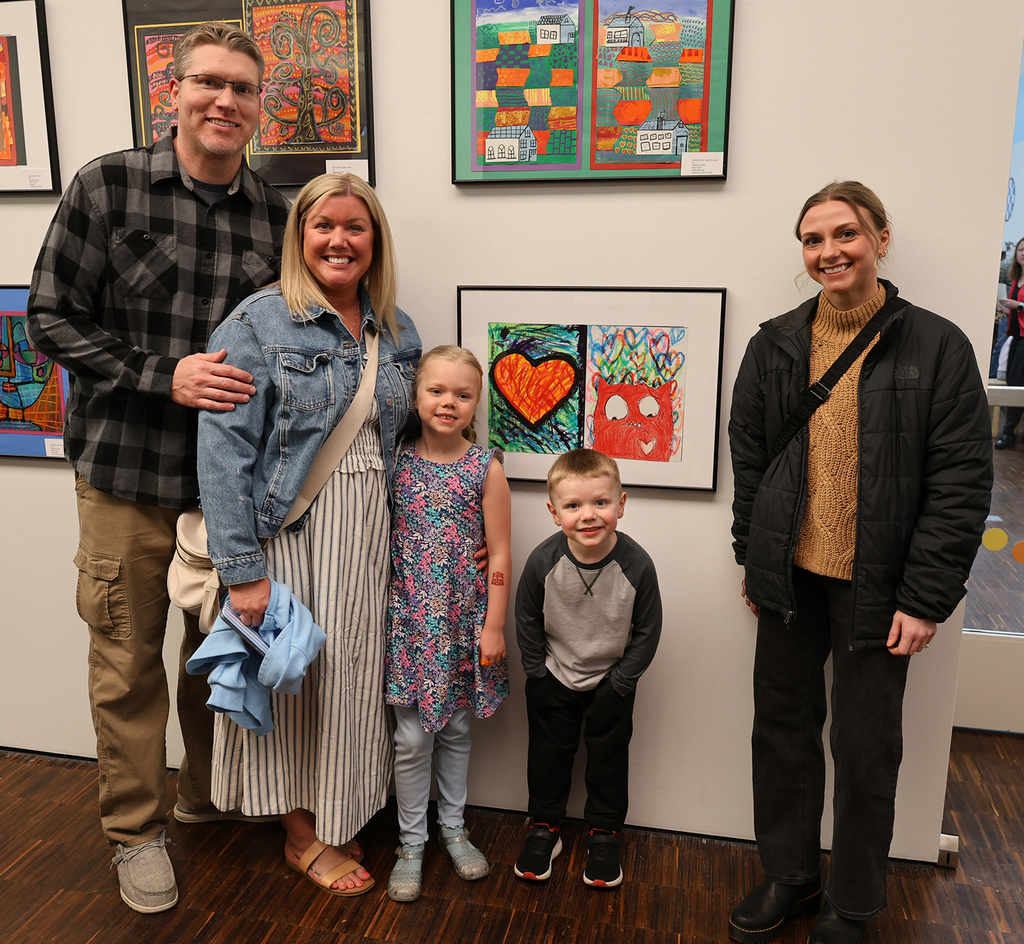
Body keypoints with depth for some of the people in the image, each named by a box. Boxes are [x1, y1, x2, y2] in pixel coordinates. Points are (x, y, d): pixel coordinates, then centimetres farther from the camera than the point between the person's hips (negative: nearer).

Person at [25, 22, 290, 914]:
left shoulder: (275, 214, 4)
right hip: (127, 472, -2)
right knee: (127, 661, 9)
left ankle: (207, 798, 41)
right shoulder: (108, 187, -5)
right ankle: (136, 829, 31)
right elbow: (52, 317, -5)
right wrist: (164, 378, -17)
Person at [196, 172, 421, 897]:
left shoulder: (397, 333, 8)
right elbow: (225, 449, -14)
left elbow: (408, 436, 15)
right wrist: (241, 568, -18)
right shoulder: (258, 323, -9)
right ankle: (303, 836, 30)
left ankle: (338, 819, 37)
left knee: (354, 674, 13)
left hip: (370, 535, 5)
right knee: (296, 676, 8)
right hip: (289, 531, -4)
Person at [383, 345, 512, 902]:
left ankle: (452, 828, 36)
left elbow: (498, 554, -5)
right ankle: (411, 842, 27)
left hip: (463, 621, 0)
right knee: (412, 736, 8)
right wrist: (381, 613, 2)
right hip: (409, 621, 1)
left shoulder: (486, 469, -6)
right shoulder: (397, 463, -2)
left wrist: (494, 625, -7)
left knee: (456, 729, 15)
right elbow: (381, 541, 4)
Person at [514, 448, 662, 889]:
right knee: (548, 754, 15)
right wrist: (538, 672, -4)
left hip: (612, 680, 0)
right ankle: (544, 828, 37)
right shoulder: (543, 562, -24)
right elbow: (527, 621, -6)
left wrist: (621, 681, -8)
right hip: (553, 677, 1)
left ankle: (603, 833, 37)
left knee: (609, 757, 15)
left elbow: (647, 631, -11)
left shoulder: (636, 565, -25)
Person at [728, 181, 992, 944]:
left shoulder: (937, 348, -7)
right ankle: (790, 877, 36)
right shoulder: (775, 345, 3)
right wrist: (754, 557, 7)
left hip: (876, 587, -3)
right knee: (783, 728, 15)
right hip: (791, 576, 4)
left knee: (866, 751, 10)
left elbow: (962, 484, -9)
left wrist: (927, 598, -12)